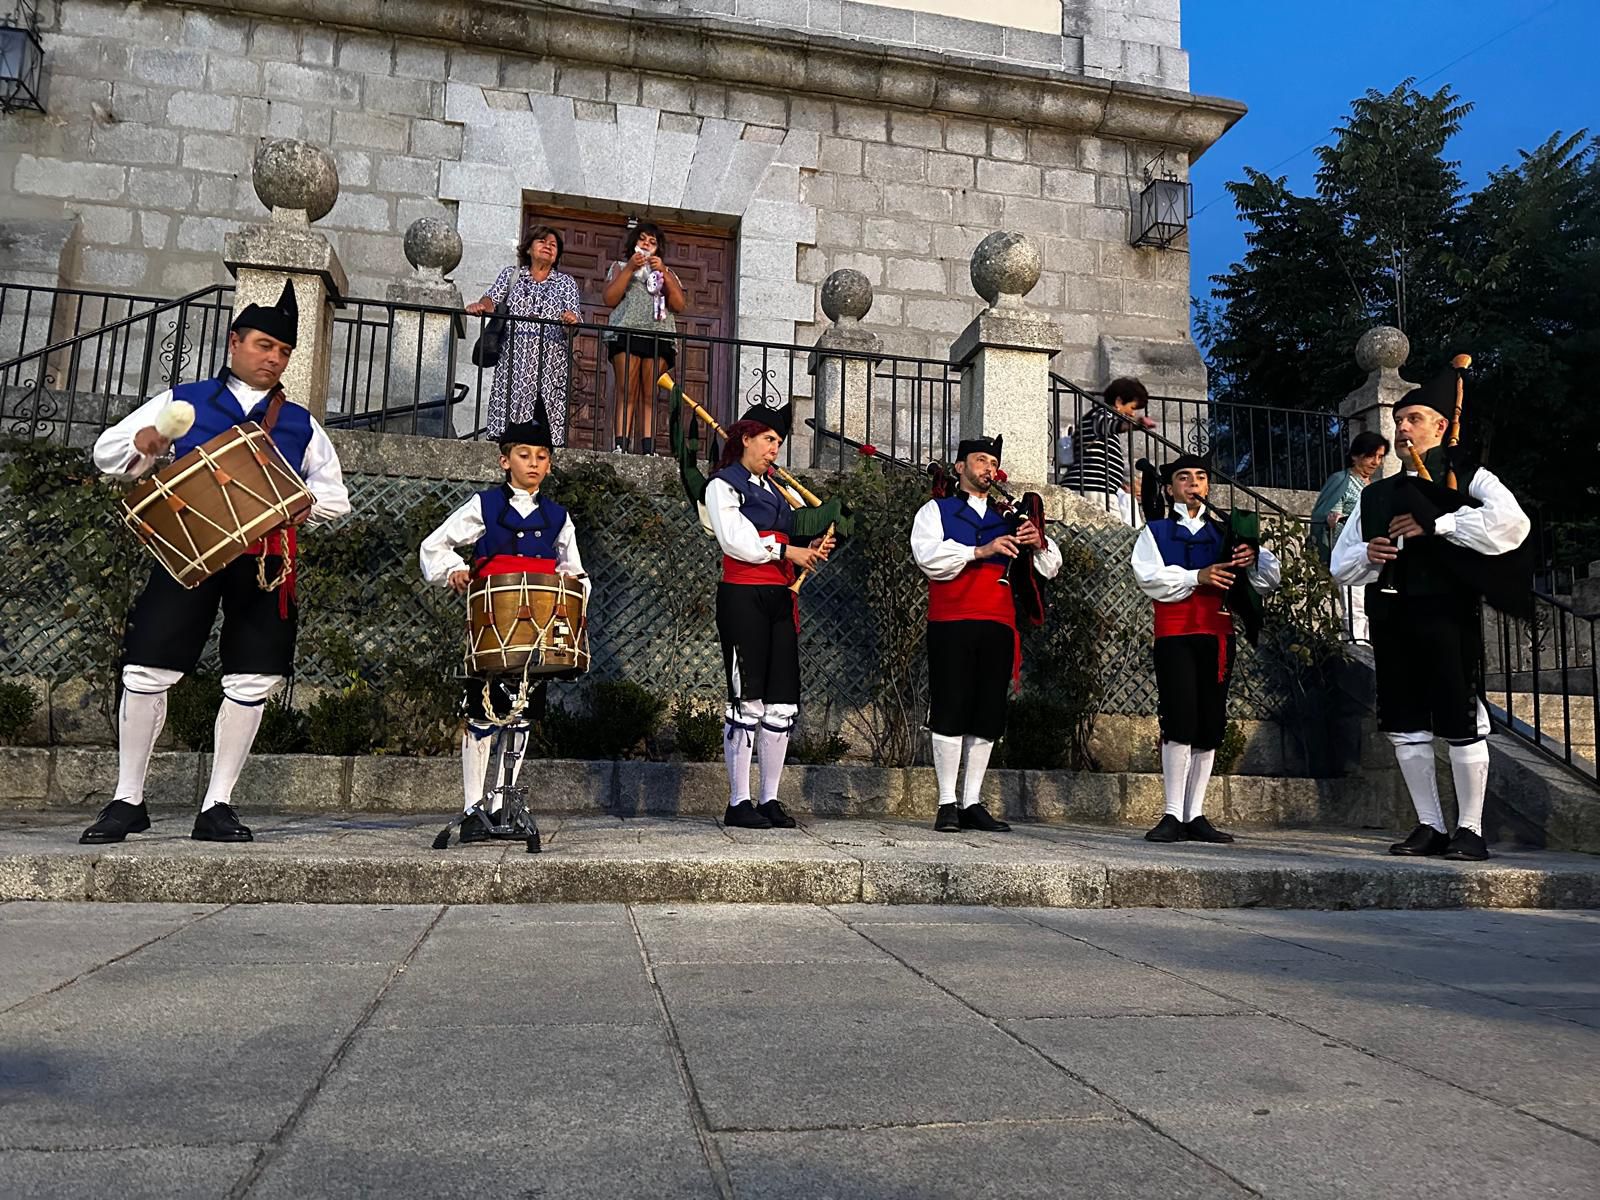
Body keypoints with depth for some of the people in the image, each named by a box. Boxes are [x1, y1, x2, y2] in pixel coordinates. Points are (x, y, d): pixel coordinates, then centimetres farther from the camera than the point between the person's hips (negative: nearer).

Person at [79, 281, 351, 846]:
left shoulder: (300, 424, 15)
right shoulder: (182, 401, 12)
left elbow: (336, 497, 15)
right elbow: (106, 451, 11)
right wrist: (141, 442, -11)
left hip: (265, 561, 1)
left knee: (252, 681, -2)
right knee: (146, 671, -4)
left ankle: (217, 806, 10)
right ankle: (127, 800, 12)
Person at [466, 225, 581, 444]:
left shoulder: (566, 283, 19)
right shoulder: (510, 275, 19)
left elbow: (572, 328, 6)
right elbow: (491, 299, 4)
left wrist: (571, 321, -18)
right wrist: (481, 305, -20)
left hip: (551, 369, 0)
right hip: (514, 367, 0)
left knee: (549, 436, -11)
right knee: (505, 434, -10)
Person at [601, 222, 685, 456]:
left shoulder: (666, 272, 27)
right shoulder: (620, 267, 23)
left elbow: (679, 305, 10)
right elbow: (609, 299, 5)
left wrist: (663, 273, 2)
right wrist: (630, 268, 1)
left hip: (659, 338, 1)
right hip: (626, 334, -1)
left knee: (649, 396, -7)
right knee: (627, 393, -12)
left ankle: (648, 449, -14)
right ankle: (621, 446, -19)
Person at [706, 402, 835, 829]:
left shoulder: (780, 488, 22)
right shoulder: (723, 485, 2)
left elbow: (795, 540, 20)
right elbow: (734, 540, -12)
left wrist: (814, 550, 0)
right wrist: (785, 550, -12)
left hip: (780, 599, 7)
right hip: (743, 598, -7)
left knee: (783, 701, 4)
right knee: (747, 701, -6)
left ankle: (770, 800, 12)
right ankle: (739, 804, 1)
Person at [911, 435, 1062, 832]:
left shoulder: (1008, 518, 22)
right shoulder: (936, 511, 11)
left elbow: (1050, 568, 19)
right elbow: (928, 556, -7)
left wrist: (1039, 543, -2)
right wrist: (980, 551, -15)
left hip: (998, 627, 4)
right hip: (951, 624, -4)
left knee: (988, 717, 4)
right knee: (950, 713, -5)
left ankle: (973, 803, 11)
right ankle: (947, 804, 1)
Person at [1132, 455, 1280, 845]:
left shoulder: (1226, 533, 19)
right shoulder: (1155, 532, 11)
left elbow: (1270, 578, 11)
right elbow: (1149, 577, -7)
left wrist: (1253, 559, -11)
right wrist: (1197, 577, -17)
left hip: (1218, 636, 4)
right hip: (1175, 634, -4)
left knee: (1210, 727, 2)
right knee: (1180, 721, -13)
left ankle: (1195, 816, 7)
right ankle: (1173, 816, -10)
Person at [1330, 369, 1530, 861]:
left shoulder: (1469, 479, 4)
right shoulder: (1375, 495, 18)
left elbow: (1512, 522, -18)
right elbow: (1340, 565, 18)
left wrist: (1434, 525, -16)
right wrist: (1368, 555, -4)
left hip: (1446, 612, -5)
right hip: (1390, 615, 5)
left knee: (1462, 723, -1)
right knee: (1405, 724, 7)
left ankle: (1470, 829, 9)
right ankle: (1431, 826, 17)